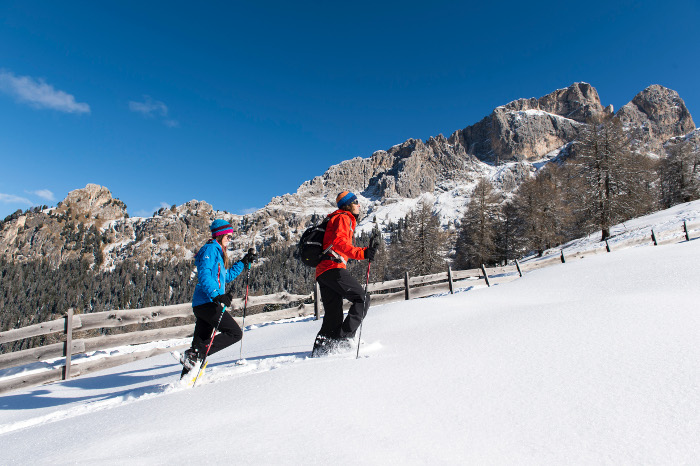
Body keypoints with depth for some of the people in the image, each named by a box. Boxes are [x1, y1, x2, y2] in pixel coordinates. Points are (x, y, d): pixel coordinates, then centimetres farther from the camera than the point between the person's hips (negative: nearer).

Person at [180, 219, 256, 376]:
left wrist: (244, 262, 30)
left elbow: (227, 276, 33)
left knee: (200, 342, 11)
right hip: (207, 302, -10)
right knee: (235, 333, -11)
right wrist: (217, 294, -32)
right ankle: (195, 355, -14)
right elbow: (204, 275, -20)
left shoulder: (218, 252, 24)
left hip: (201, 304, 10)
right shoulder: (210, 249, -6)